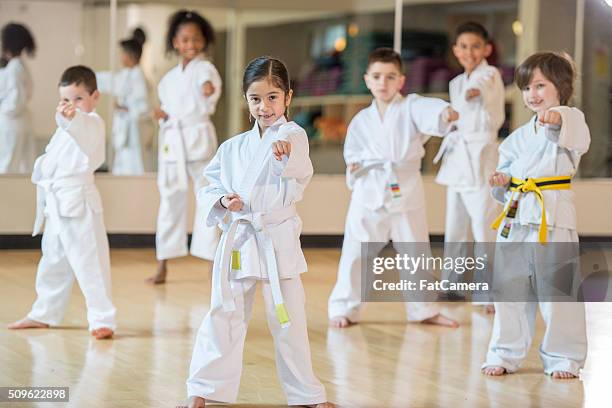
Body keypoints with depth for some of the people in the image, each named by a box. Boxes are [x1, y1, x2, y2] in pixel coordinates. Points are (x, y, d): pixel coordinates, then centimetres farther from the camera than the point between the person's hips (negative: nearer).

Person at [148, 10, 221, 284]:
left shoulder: (204, 69, -5)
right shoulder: (170, 78, 14)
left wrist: (211, 88, -52)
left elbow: (210, 84, -28)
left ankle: (214, 262, 2)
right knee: (170, 200, 10)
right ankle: (163, 266, 17)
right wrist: (163, 115, 0)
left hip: (198, 139, -5)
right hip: (171, 143, 5)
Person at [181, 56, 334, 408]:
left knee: (289, 320, 5)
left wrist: (286, 154, -43)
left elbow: (301, 174, -22)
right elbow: (209, 188, 14)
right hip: (237, 241, 3)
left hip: (278, 240, -3)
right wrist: (222, 201, -8)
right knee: (224, 315, 2)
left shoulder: (292, 136, -3)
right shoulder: (233, 148, 10)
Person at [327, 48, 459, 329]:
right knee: (355, 254, -1)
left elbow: (429, 112, -22)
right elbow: (352, 153, 17)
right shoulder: (361, 121, 8)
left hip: (406, 192, -1)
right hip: (370, 193, 1)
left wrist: (446, 113, -44)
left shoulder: (410, 107, 0)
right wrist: (354, 167, -6)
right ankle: (343, 308, 12)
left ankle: (424, 310, 25)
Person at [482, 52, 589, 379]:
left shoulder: (569, 121, -2)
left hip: (554, 218, -6)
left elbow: (576, 135, -27)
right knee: (510, 287, 9)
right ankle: (505, 354, 20)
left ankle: (563, 357, 10)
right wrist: (501, 182, 0)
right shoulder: (519, 137, 16)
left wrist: (557, 117, -48)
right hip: (514, 217, 6)